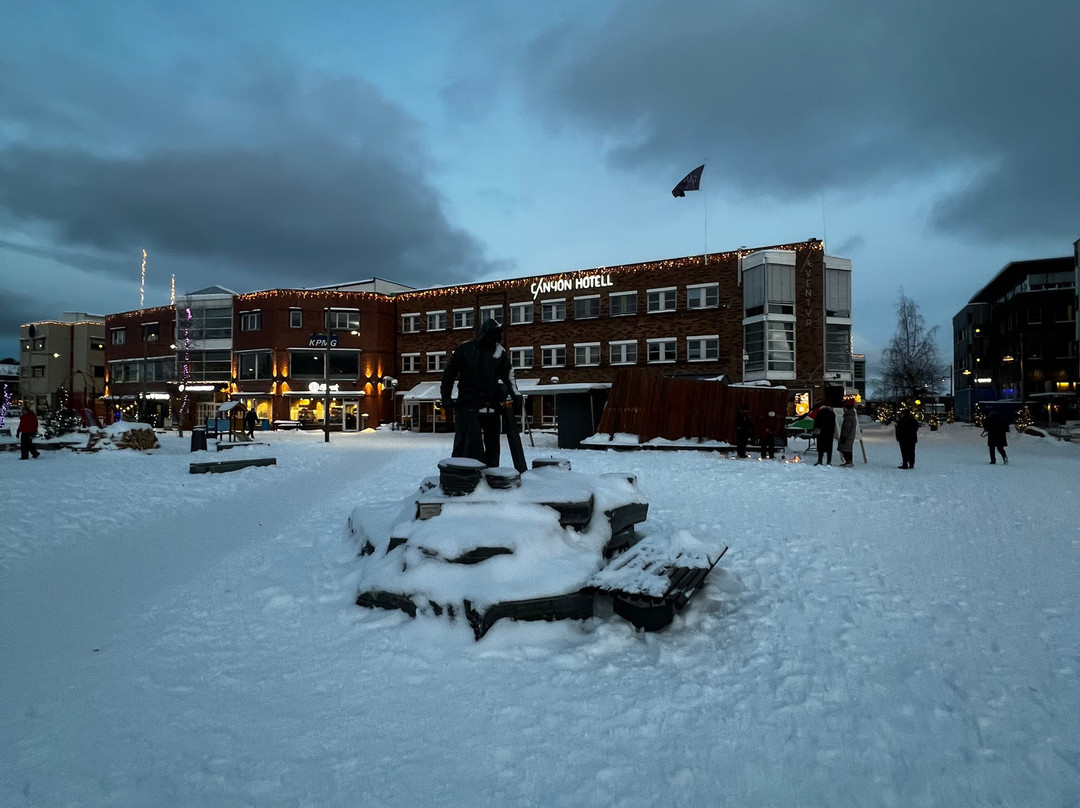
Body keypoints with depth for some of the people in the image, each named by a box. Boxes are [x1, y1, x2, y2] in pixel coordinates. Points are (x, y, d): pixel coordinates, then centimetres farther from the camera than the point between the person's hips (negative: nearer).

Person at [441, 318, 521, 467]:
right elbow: (449, 373, 4)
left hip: (491, 404, 4)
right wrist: (446, 397, 2)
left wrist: (516, 395, -5)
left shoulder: (500, 351, 5)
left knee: (492, 442, 9)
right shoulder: (465, 349, -3)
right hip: (467, 404, -4)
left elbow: (508, 374, 8)